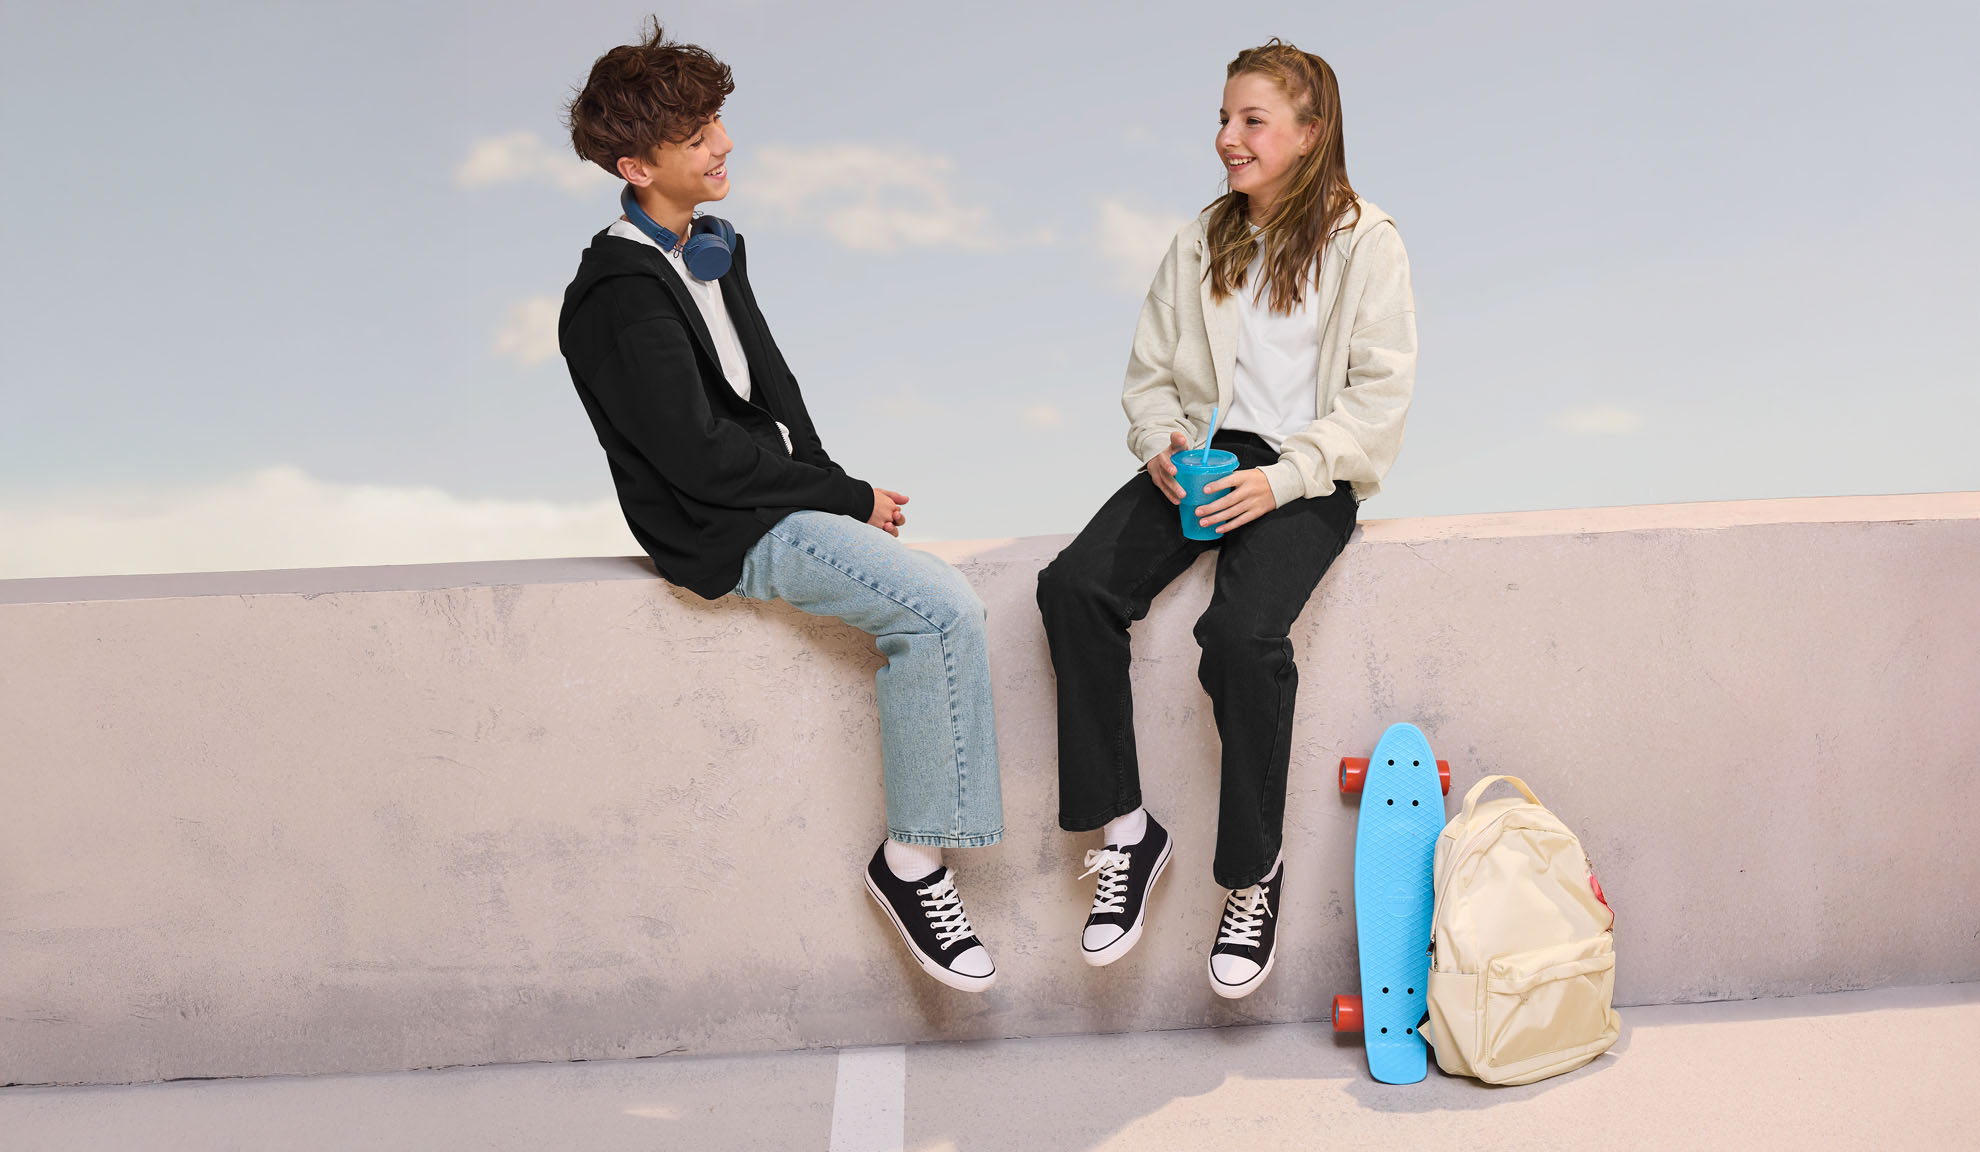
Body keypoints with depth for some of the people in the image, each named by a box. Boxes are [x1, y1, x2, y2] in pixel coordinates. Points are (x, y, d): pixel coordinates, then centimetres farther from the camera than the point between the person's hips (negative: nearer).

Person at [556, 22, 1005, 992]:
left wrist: (837, 484, 3)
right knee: (944, 611, -21)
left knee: (937, 612, -1)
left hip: (780, 502, 9)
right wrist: (848, 499, -12)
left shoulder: (711, 249, 14)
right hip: (725, 534, -9)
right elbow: (698, 459, -19)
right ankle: (911, 859, -9)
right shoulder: (621, 293, -15)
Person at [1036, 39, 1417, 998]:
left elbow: (1380, 393, -5)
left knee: (1240, 632, -32)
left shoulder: (1365, 244, 2)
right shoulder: (1200, 244, 17)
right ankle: (1124, 829, -11)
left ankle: (1254, 873, -10)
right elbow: (1149, 370, 17)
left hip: (1308, 473, -5)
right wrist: (1159, 442, -6)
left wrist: (1281, 480, -17)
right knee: (1075, 587, -22)